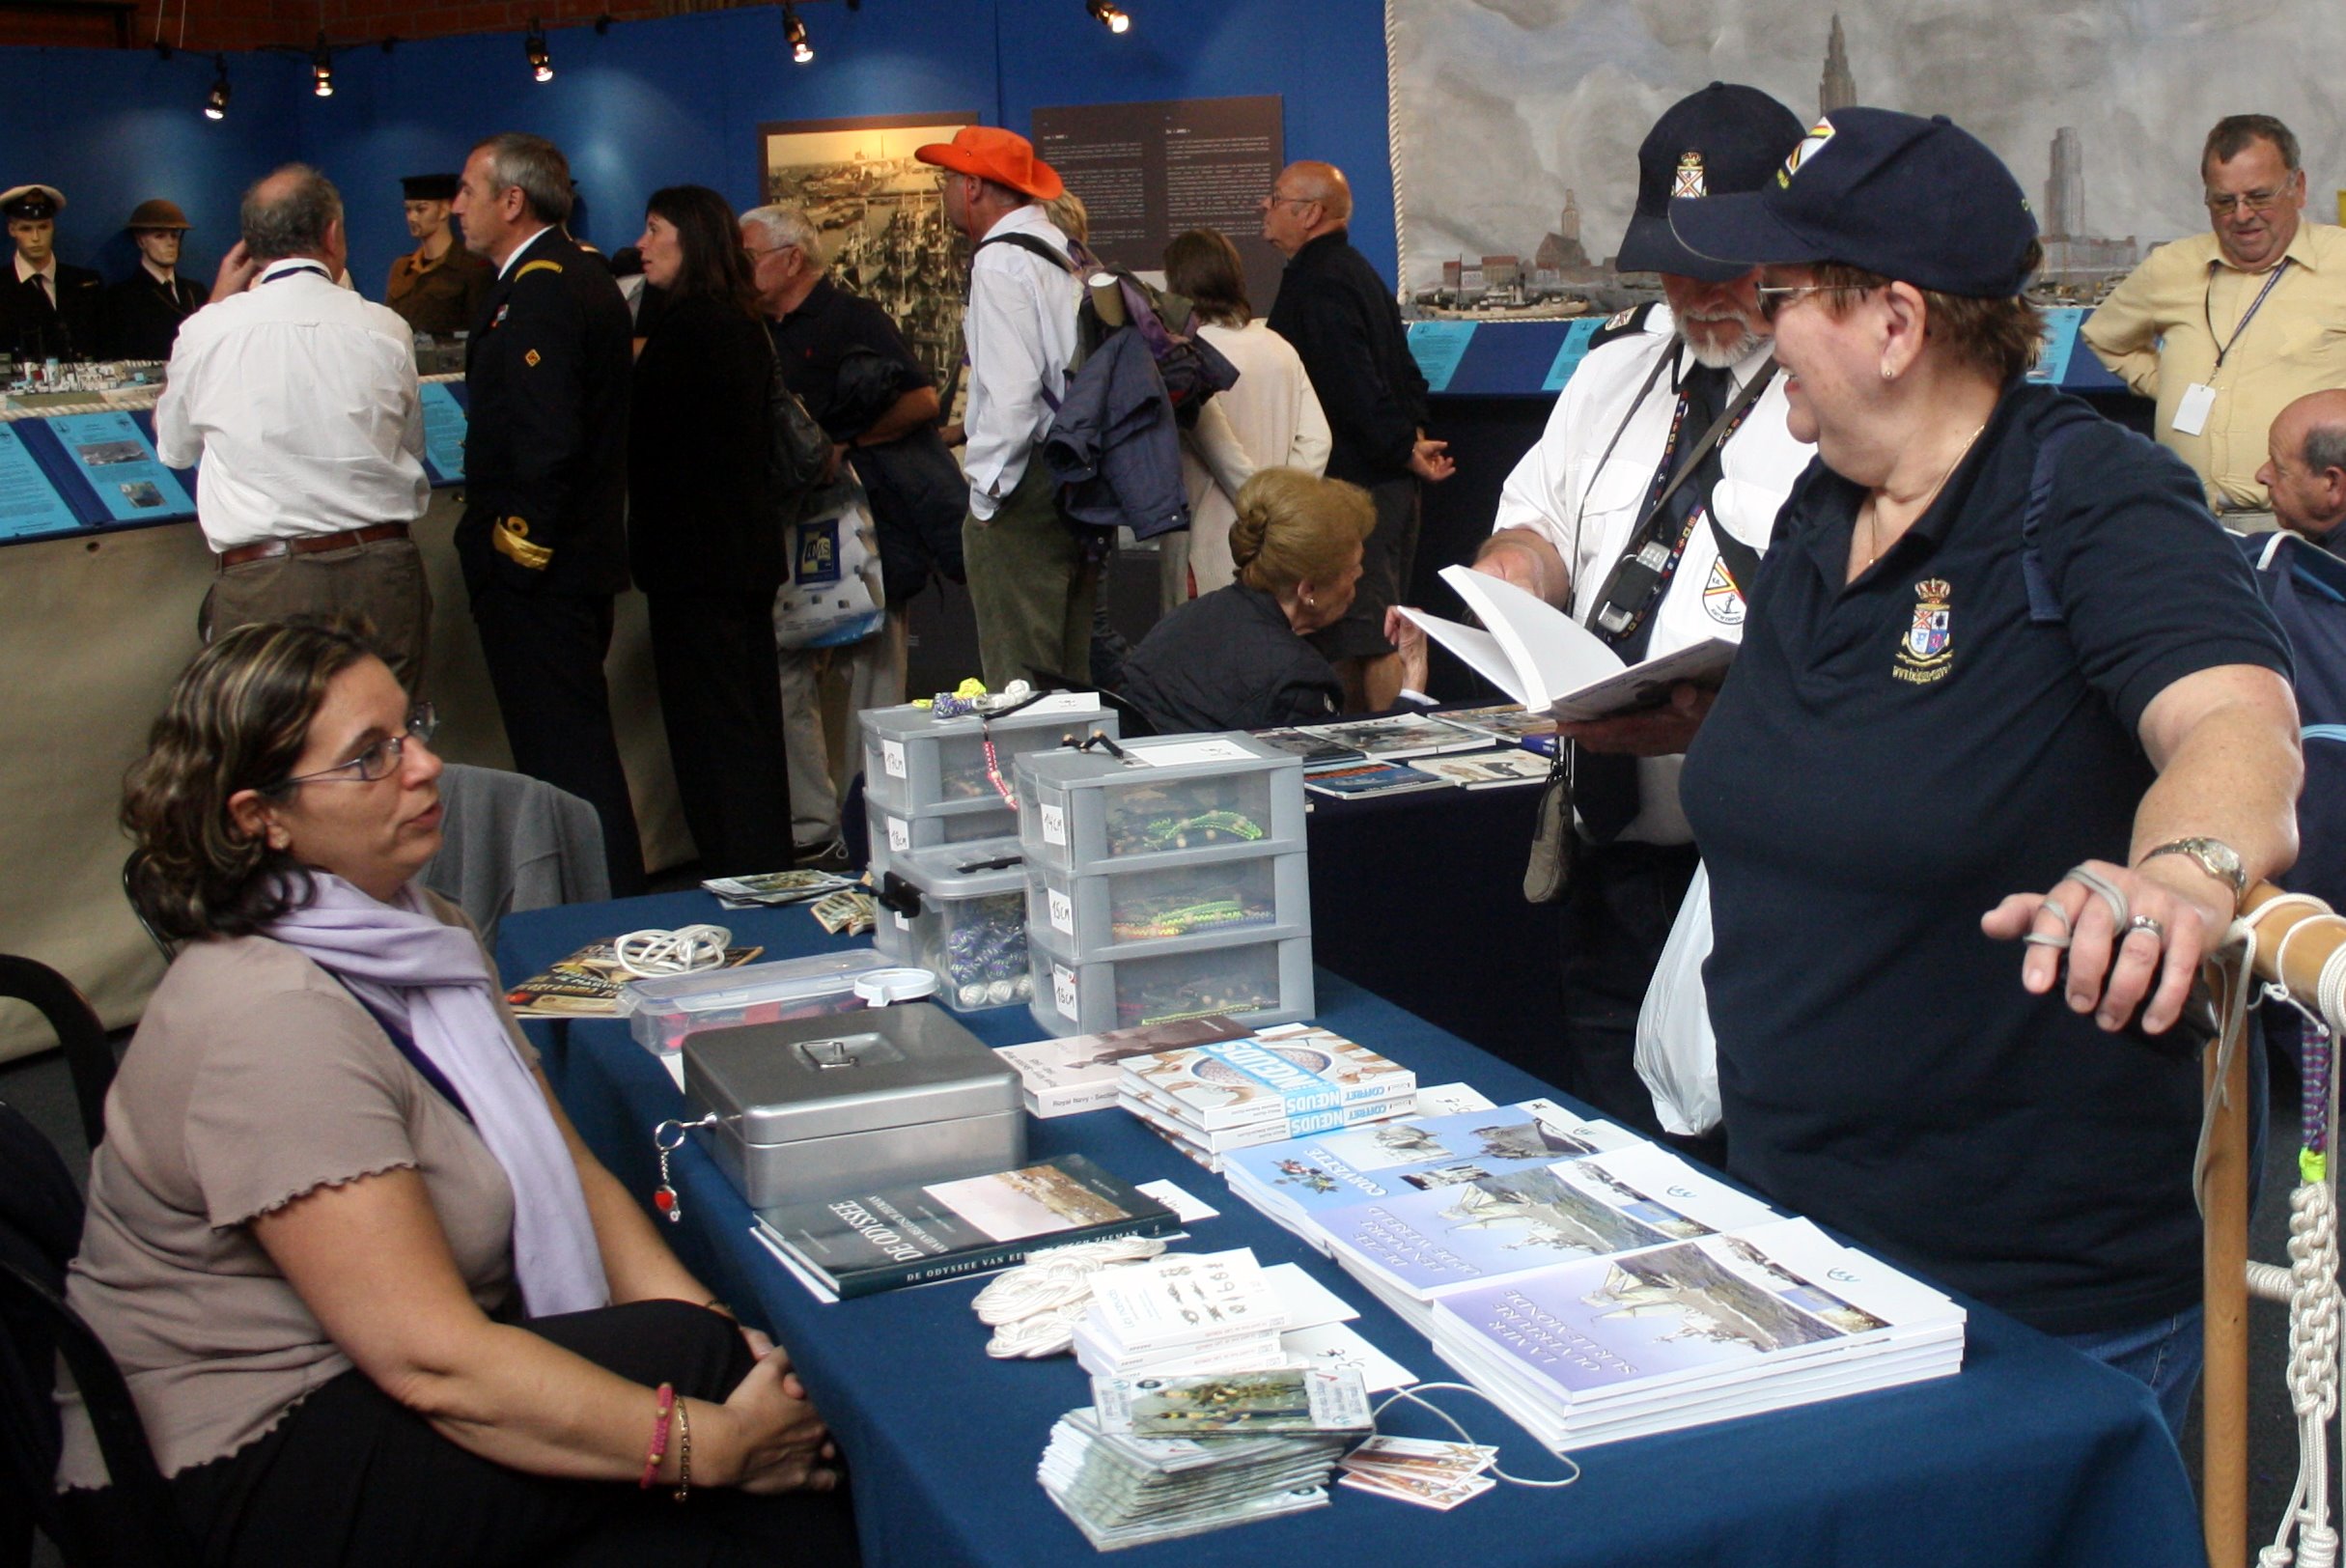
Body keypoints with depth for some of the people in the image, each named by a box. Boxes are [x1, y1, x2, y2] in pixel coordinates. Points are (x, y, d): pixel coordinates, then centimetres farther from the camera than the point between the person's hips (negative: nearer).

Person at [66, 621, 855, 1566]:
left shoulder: (415, 934, 6)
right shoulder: (269, 1022, -23)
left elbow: (567, 1168, 5)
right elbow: (433, 1362, -27)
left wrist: (708, 1326, -11)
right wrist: (714, 1442, -25)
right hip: (237, 1484, -8)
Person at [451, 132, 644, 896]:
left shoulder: (537, 294, -17)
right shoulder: (580, 274, 14)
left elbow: (546, 440, -25)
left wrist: (516, 543, -18)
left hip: (532, 573, -10)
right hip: (580, 554, 10)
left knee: (562, 752, -5)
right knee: (577, 744, 17)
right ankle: (616, 897, 26)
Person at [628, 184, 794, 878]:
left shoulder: (690, 326, -15)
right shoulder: (742, 324, 13)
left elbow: (642, 435, -14)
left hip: (696, 556, -10)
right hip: (747, 550, 10)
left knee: (709, 725, -5)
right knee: (752, 722, 14)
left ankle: (739, 880, -3)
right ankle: (768, 872, 22)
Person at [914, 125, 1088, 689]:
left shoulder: (1000, 262, -11)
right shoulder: (1063, 251, 16)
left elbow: (1011, 389, -19)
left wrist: (986, 489, -14)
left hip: (1025, 491, -9)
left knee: (1017, 672, -8)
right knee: (1076, 671, 13)